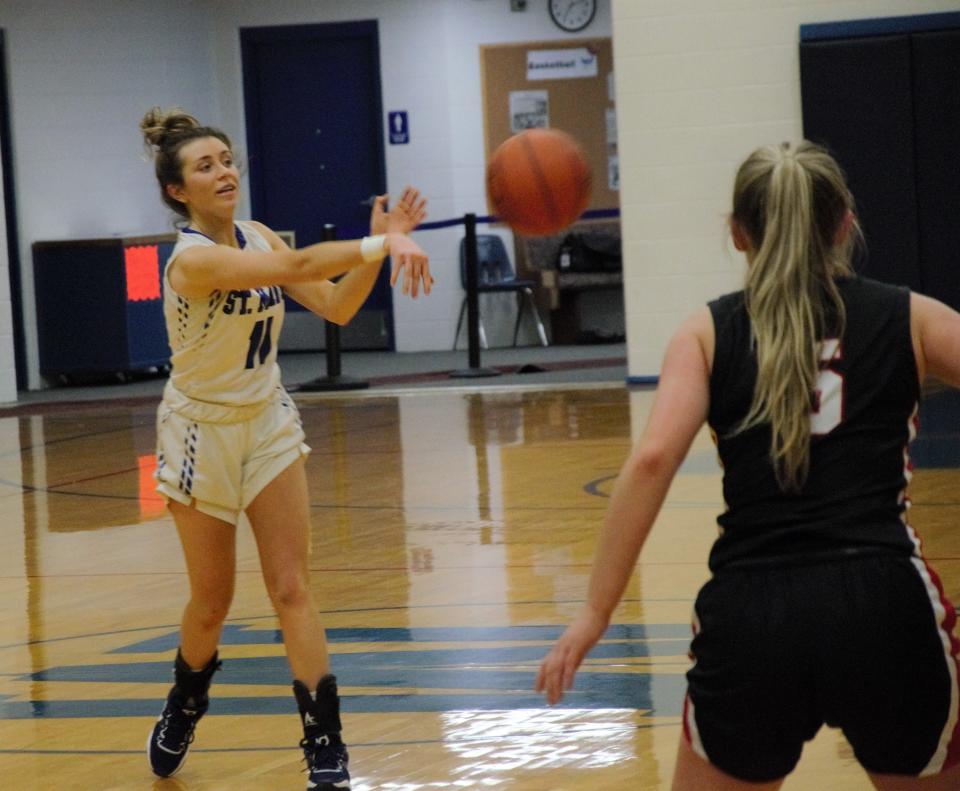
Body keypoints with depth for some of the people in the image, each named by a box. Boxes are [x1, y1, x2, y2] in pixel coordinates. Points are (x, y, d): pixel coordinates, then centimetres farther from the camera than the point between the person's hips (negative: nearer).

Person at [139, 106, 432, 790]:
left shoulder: (257, 237, -2)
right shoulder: (193, 259, -25)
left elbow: (335, 306, -4)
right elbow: (296, 266, -41)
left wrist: (380, 245, -19)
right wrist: (379, 245, -52)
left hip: (268, 423, 5)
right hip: (203, 432, -5)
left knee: (292, 591, -3)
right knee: (213, 601, 8)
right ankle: (183, 711, 39)